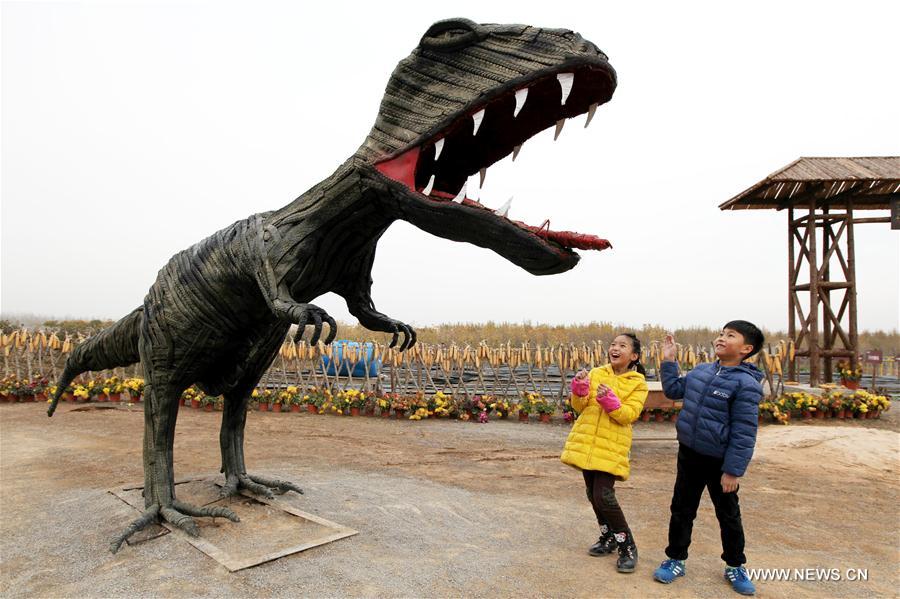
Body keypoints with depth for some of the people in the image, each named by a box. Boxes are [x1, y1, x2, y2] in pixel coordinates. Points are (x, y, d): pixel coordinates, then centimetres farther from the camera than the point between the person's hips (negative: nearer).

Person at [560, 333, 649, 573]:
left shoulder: (638, 383, -2)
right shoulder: (596, 373, 7)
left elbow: (629, 414, -13)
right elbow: (579, 407, 5)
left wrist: (609, 400, -28)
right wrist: (580, 387, -13)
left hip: (611, 446, -4)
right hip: (586, 442, 5)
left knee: (603, 496, -12)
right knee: (593, 495, 14)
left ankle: (628, 547, 6)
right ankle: (608, 537, 35)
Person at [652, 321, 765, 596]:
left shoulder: (746, 384, -19)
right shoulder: (701, 371, 1)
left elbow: (744, 434, -19)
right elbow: (673, 390, 15)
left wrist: (733, 471, -19)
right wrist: (668, 361, 7)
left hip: (720, 462, -5)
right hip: (689, 455, 5)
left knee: (728, 515, 15)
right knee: (681, 510, 15)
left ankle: (735, 566, 35)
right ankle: (676, 559, 30)